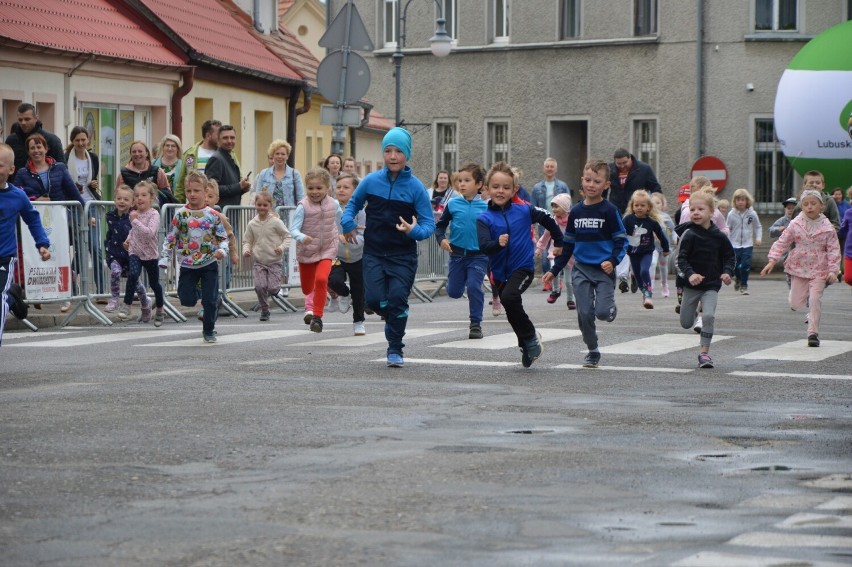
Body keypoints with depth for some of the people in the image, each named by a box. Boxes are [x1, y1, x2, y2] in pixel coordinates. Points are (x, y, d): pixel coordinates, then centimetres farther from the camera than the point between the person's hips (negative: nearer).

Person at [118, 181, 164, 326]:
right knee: (132, 275, -26)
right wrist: (129, 239, 7)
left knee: (154, 283, 13)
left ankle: (159, 310, 33)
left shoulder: (154, 214, -15)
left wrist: (135, 220, -32)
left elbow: (150, 233, -31)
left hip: (150, 254, -3)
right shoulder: (135, 213, 3)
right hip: (135, 253, 3)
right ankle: (127, 304, -19)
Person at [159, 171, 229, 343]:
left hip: (209, 264, 0)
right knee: (187, 300, -3)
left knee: (210, 301, -1)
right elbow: (171, 238, 1)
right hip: (187, 265, 0)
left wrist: (222, 250, -16)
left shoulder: (213, 215, -3)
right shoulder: (180, 215, -3)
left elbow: (223, 237, 4)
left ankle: (209, 331, 17)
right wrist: (164, 259, -6)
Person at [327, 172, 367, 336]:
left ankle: (358, 322, 33)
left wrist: (349, 239, -38)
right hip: (337, 257, 1)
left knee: (358, 292, 9)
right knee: (334, 281, -24)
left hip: (357, 259, -1)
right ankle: (344, 294, 13)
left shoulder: (360, 211, -13)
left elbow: (363, 237, -19)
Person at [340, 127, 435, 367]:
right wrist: (348, 223, -1)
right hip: (374, 253, 2)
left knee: (397, 299, -9)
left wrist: (414, 230, -26)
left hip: (403, 256, -2)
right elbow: (354, 203, 18)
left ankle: (395, 350, 5)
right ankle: (393, 319, 25)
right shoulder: (371, 181, 0)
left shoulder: (416, 187, -6)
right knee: (374, 299, -10)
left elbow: (429, 224, -4)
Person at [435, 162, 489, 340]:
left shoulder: (485, 208, -5)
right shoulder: (453, 204, -2)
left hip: (478, 256, -2)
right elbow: (440, 225, 7)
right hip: (457, 254, 2)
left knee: (474, 287, -16)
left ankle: (476, 324, -1)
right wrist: (441, 239, -10)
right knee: (454, 291, 9)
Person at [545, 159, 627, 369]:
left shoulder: (609, 210, -5)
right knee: (584, 313, -1)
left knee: (602, 312, -16)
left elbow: (621, 240, -3)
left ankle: (611, 309, 20)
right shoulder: (576, 212, 7)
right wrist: (554, 270, 13)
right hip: (581, 270, 4)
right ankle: (593, 351, 16)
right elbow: (567, 244, 15)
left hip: (604, 269, -3)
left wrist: (613, 261, -20)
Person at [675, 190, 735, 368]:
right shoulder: (689, 235, -9)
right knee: (686, 323, 10)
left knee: (709, 316, -20)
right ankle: (694, 313, 47)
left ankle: (704, 352, -9)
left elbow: (729, 257, 7)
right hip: (691, 285, 0)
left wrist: (727, 272, -11)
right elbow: (681, 259, -11)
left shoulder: (719, 237, -4)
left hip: (711, 285, 0)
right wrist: (690, 274, -28)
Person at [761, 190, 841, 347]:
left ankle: (813, 332, 2)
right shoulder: (795, 225, -5)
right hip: (798, 268, 2)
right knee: (796, 303, 4)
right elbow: (782, 242, -3)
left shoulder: (827, 227, -7)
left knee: (815, 300, -9)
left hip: (819, 270, -1)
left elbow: (834, 250, -4)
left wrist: (833, 270, -13)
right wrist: (772, 260, -13)